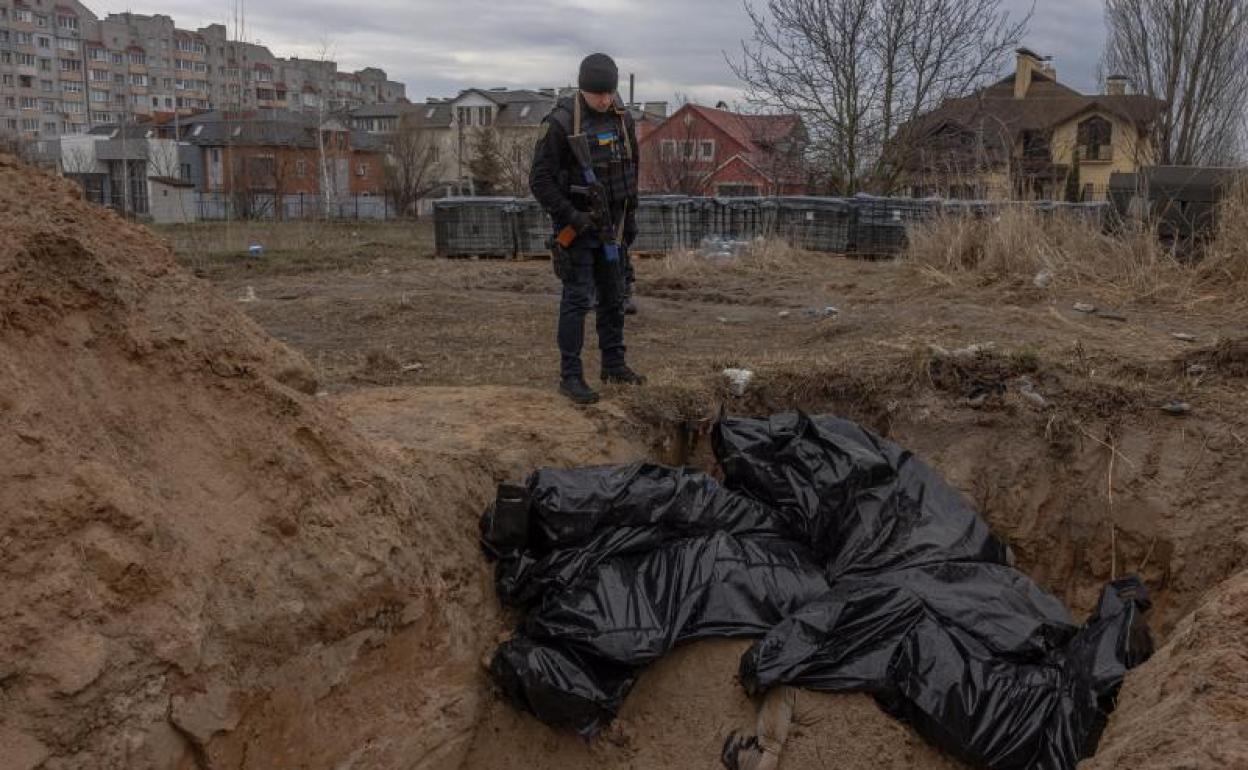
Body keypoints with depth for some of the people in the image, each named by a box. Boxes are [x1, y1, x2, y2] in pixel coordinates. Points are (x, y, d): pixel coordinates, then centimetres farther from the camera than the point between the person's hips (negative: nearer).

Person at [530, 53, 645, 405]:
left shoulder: (622, 118, 3)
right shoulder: (560, 122, -15)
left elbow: (632, 168, 16)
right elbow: (540, 179, -15)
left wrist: (631, 215, 14)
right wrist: (570, 216, -20)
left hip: (611, 225, 6)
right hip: (577, 225, -6)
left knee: (614, 297, 12)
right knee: (577, 300, -6)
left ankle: (614, 364, 25)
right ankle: (570, 376, 0)